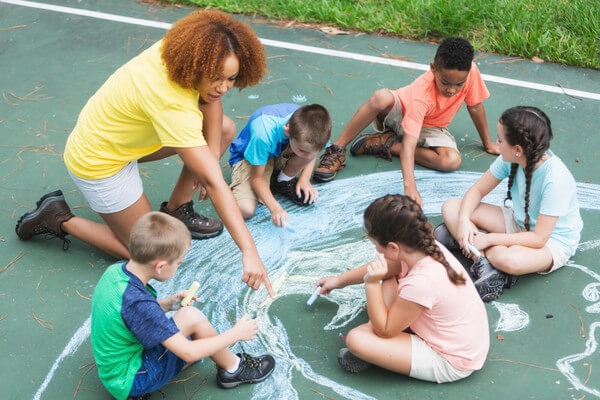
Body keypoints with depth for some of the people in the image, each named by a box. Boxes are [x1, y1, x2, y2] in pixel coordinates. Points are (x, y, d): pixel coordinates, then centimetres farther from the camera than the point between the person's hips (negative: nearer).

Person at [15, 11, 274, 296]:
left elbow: (209, 98, 0)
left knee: (224, 129, 1)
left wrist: (210, 157, -11)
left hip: (126, 134, 8)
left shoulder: (181, 47, -18)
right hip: (99, 162, -8)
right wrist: (249, 252, -40)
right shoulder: (172, 105, -40)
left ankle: (175, 210, 12)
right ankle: (60, 219, 8)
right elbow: (213, 183, -42)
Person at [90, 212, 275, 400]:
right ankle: (233, 369, 2)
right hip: (129, 382, -9)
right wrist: (236, 333, -17)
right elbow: (188, 353, -29)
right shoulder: (137, 302, -33)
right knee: (191, 317, -18)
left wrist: (168, 304, 2)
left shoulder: (117, 270, -6)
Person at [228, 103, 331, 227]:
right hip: (249, 157, -4)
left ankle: (283, 181, -3)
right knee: (246, 209, -29)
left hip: (281, 155, 4)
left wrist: (304, 179, -16)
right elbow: (256, 177, -28)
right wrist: (275, 208, -40)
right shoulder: (263, 134, -42)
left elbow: (312, 153, -1)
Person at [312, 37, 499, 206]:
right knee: (381, 97, -41)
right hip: (400, 112, -4)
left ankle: (387, 145, -13)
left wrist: (488, 143, 3)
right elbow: (409, 141, -45)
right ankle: (337, 150, -26)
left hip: (428, 127, 4)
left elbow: (475, 106, -9)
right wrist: (409, 186, -56)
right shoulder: (421, 93, -39)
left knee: (452, 161, -29)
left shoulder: (469, 71, -28)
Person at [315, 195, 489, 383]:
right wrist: (339, 280, 23)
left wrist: (371, 283, -25)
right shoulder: (426, 247, -12)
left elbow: (384, 330, -19)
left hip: (451, 364, -9)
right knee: (390, 278, 16)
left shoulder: (420, 283, -36)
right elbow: (384, 267, 11)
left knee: (356, 339, -20)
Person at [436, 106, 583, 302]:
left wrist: (489, 239, -28)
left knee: (510, 260, -43)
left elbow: (539, 238, -30)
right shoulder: (510, 159, -14)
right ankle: (485, 262, -24)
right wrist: (464, 220, -21)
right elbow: (477, 190, -2)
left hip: (552, 242, -7)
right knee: (451, 207, -10)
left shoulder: (556, 179, -32)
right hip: (518, 221, 7)